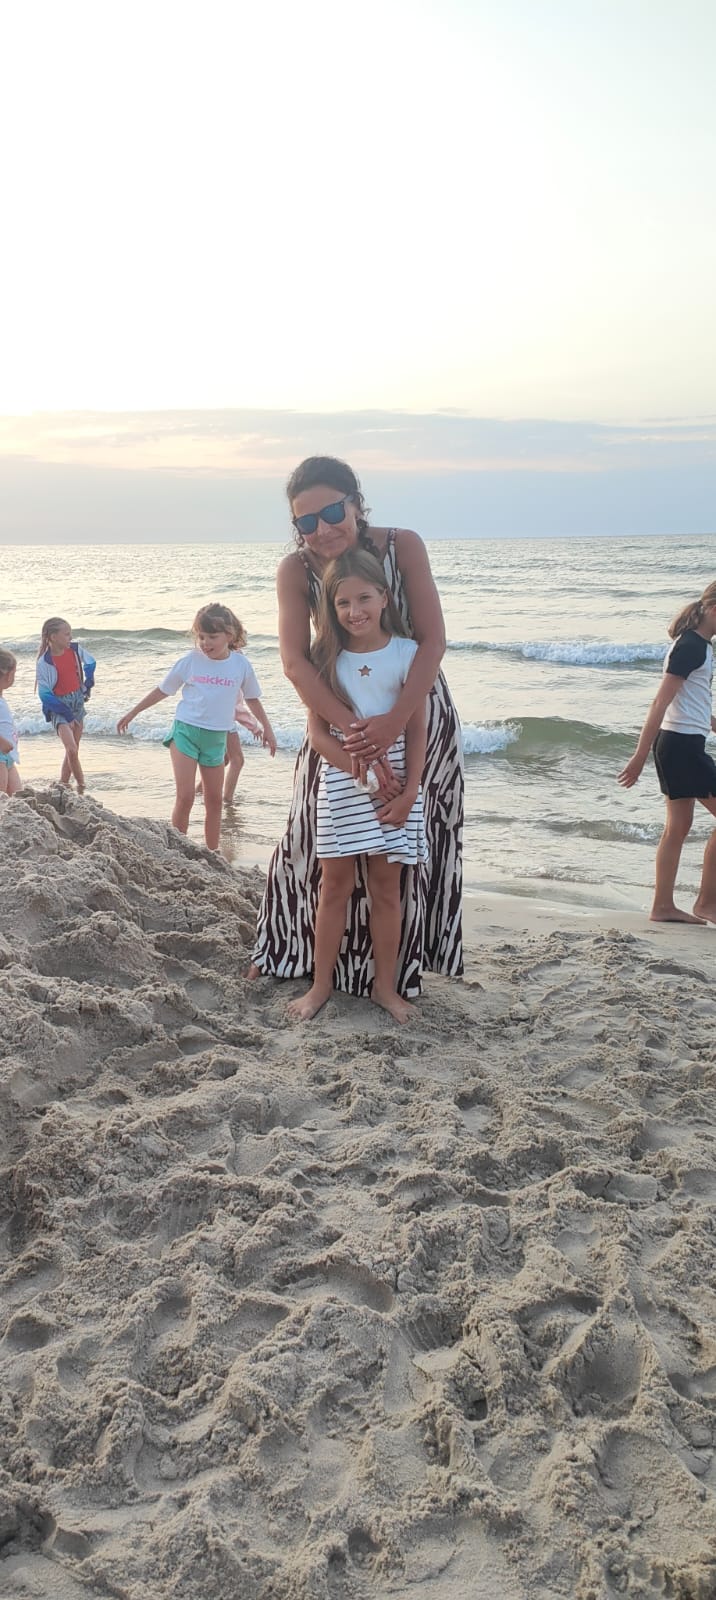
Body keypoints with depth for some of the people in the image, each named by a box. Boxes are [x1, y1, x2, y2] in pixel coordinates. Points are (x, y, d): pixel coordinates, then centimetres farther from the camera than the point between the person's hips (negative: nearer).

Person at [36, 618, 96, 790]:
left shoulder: (75, 649, -4)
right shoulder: (44, 663, -19)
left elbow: (90, 663, 18)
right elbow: (45, 695, -17)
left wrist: (88, 685, 8)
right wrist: (67, 714, -19)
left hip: (77, 702, 6)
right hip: (59, 706, -6)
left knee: (72, 751, 11)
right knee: (71, 750, -20)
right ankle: (81, 786, -7)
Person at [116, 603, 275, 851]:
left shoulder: (241, 665, -4)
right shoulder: (190, 661, -8)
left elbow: (252, 698, 13)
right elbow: (162, 690, 4)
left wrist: (267, 727, 16)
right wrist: (132, 713, 9)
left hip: (216, 738, 3)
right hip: (186, 731, -2)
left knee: (214, 800, 10)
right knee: (185, 797, -10)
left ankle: (213, 853, 20)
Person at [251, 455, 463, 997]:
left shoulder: (403, 546, -18)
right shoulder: (295, 571, -16)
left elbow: (433, 640, -21)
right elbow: (295, 660, -26)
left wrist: (394, 723, -34)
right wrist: (352, 727, -40)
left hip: (415, 713, -1)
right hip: (340, 717, 1)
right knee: (317, 836, 10)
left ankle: (395, 967, 25)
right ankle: (293, 951, 32)